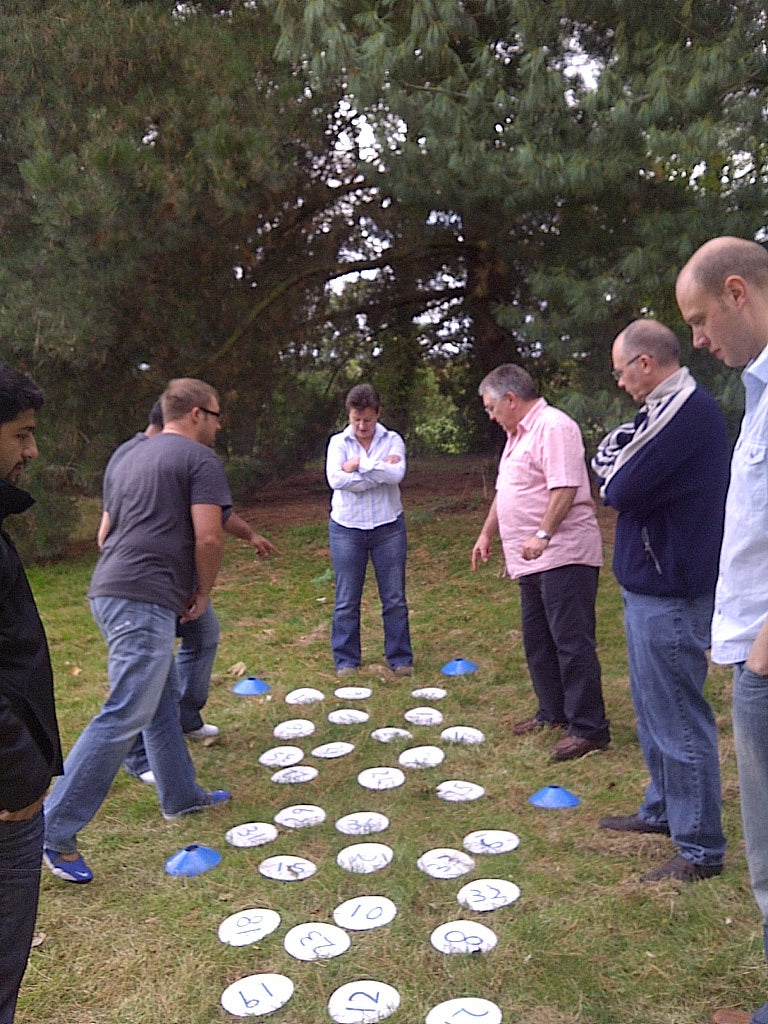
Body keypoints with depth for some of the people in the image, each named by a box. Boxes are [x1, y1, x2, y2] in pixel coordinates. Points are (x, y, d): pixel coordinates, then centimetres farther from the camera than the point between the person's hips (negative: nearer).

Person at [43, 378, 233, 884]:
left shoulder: (132, 458, 21)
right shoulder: (200, 459, -5)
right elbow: (208, 538, -15)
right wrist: (201, 594, 1)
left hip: (112, 590, 10)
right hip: (145, 599, -10)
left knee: (163, 702, 20)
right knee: (124, 717, -6)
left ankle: (182, 796, 33)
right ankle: (55, 830, -2)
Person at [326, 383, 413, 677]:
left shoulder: (392, 441, 3)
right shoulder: (338, 443, 2)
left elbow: (396, 474, -17)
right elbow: (335, 479, -16)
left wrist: (360, 464, -14)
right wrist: (380, 470, -15)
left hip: (388, 528, 0)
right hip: (346, 529, 0)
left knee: (395, 598, 6)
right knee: (346, 601, 7)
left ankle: (400, 659, 18)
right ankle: (346, 661, 19)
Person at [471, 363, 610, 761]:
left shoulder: (553, 426, -13)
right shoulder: (517, 435, 19)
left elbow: (565, 487, -23)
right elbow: (505, 491, 26)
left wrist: (542, 534, -28)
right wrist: (487, 534, 24)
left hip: (563, 555, -10)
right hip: (533, 560, 10)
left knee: (572, 642, -6)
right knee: (538, 642, 15)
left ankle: (588, 729, 2)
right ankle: (553, 713, 28)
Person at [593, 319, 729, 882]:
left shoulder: (685, 412, -20)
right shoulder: (675, 407, 13)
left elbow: (620, 489, -21)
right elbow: (611, 469, 12)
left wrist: (617, 464, -2)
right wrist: (622, 460, -8)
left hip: (669, 592, -11)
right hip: (652, 583, 11)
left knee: (678, 718, 0)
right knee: (654, 708, 21)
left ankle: (701, 847, 14)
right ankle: (663, 808, 37)